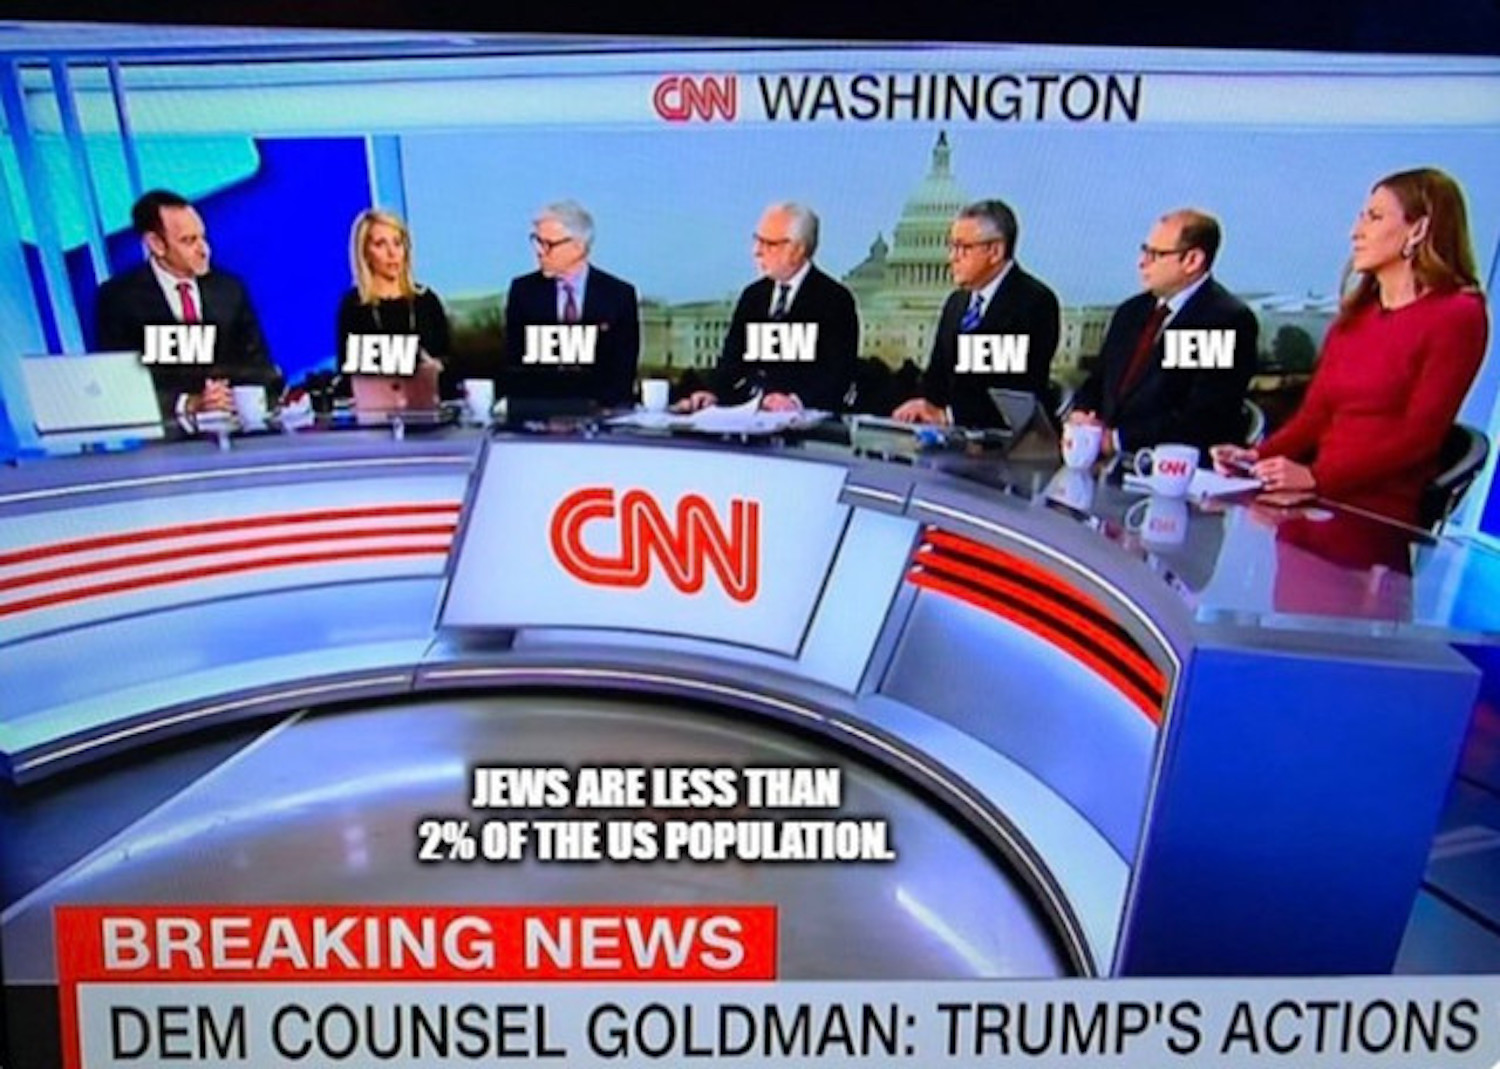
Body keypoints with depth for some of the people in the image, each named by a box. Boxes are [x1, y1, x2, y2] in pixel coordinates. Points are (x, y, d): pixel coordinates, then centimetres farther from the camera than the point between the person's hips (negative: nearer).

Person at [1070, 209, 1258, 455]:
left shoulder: (1229, 321, -6)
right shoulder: (1131, 311, 17)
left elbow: (1204, 418, -13)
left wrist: (1118, 439, -16)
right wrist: (1080, 416, -3)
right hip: (1105, 460, 7)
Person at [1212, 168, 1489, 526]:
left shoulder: (1457, 315, -1)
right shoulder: (1355, 313, 20)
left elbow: (1419, 436, -9)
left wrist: (1316, 477, -18)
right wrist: (1257, 456, -3)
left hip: (1379, 512, -6)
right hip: (1319, 499, 6)